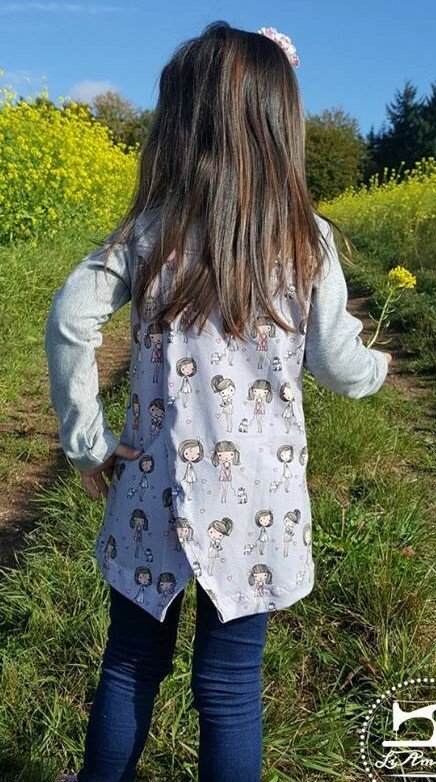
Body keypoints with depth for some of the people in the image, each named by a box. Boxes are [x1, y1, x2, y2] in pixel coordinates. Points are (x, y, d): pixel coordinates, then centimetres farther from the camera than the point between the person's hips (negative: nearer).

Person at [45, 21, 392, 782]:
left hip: (158, 489, 1)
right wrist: (378, 366, 20)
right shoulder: (307, 239, -6)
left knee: (131, 662, 21)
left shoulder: (150, 230, -5)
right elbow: (338, 365, -3)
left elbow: (69, 323, -14)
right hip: (257, 498, -1)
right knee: (232, 683, 14)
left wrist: (85, 441, -4)